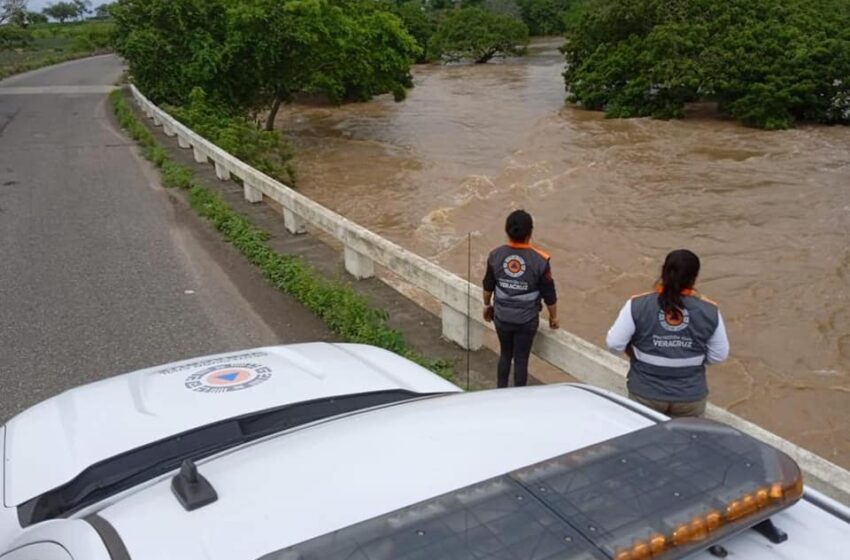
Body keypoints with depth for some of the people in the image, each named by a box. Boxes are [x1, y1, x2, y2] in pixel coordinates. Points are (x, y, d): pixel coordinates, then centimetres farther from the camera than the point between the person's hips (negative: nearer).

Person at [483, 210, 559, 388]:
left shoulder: (495, 255, -12)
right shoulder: (539, 260, -19)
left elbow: (488, 286, 2)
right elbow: (549, 294, -9)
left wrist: (487, 305, 20)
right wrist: (553, 316, 7)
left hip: (501, 316, 3)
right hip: (527, 320, -3)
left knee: (505, 354, 22)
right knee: (521, 359, 12)